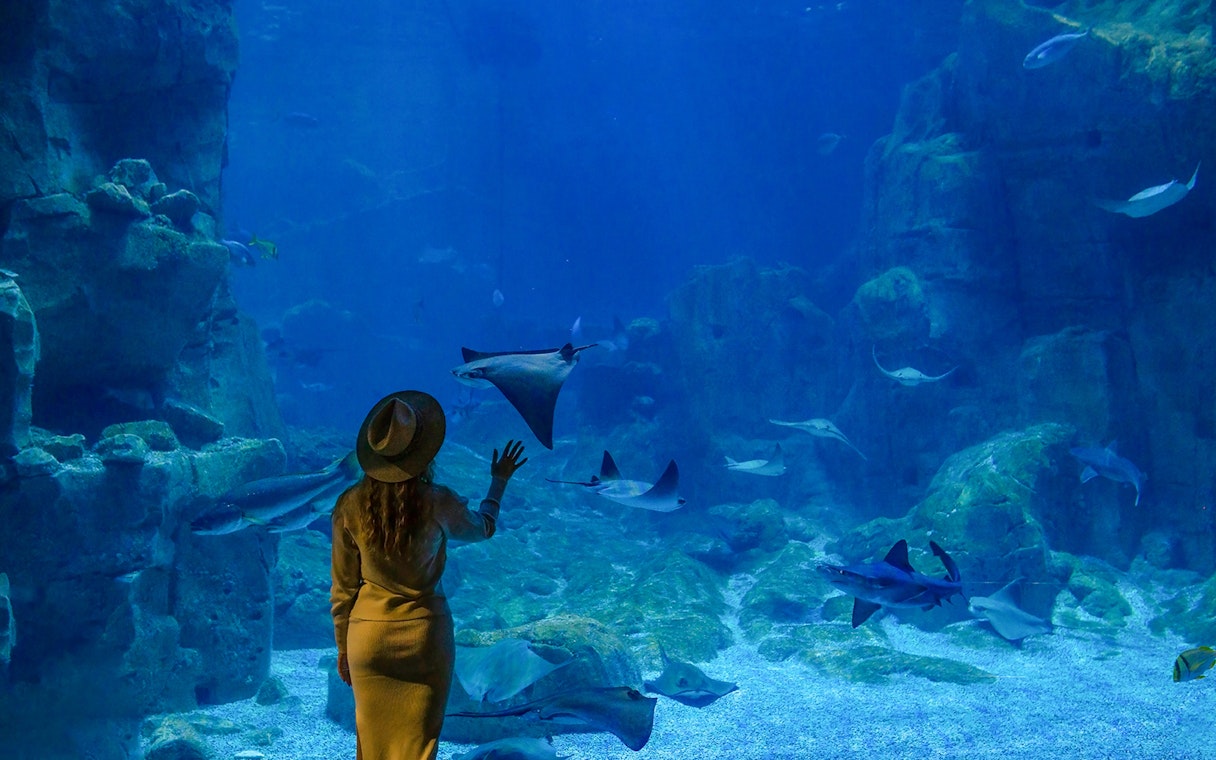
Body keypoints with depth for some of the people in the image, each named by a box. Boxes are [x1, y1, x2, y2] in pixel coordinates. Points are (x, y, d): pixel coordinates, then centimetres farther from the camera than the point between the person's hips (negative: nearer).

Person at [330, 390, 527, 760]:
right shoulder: (438, 504, -16)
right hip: (425, 638, -1)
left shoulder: (350, 506, -12)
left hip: (369, 637, 1)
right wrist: (499, 482, 26)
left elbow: (343, 589, -2)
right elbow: (482, 528, 9)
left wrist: (342, 648, 12)